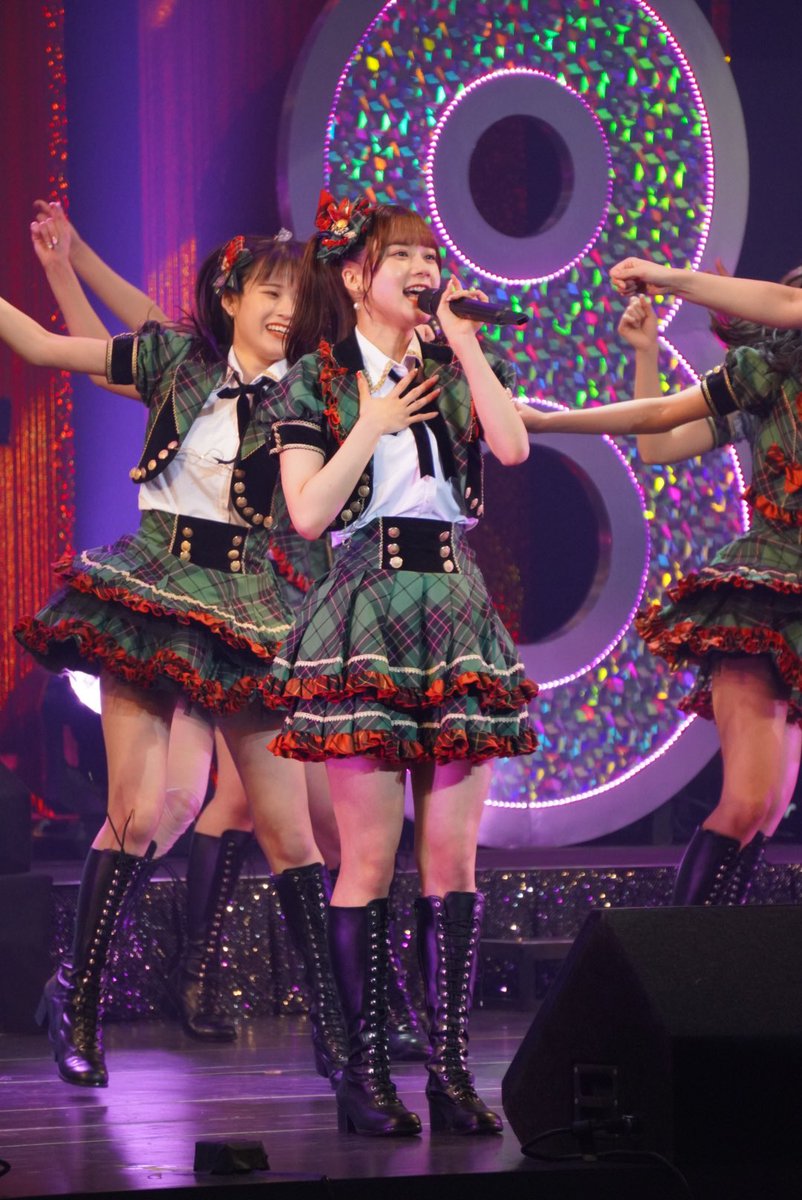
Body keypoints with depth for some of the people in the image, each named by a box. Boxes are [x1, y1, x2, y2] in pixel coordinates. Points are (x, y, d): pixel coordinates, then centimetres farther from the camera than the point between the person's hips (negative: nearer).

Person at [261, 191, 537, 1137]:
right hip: (366, 616, -4)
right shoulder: (315, 380, 3)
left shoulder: (453, 372, 14)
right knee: (371, 858, -6)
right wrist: (371, 427, -6)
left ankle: (450, 1068, 3)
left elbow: (513, 446, -7)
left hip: (457, 615, 4)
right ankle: (365, 1073, -1)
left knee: (453, 856, 0)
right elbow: (308, 513, -7)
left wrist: (463, 343, -3)